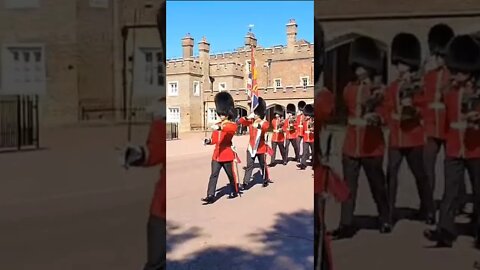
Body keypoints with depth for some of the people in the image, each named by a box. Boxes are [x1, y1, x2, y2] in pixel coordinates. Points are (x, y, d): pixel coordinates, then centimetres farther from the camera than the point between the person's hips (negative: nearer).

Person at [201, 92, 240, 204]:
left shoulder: (232, 125, -7)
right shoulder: (216, 125, 11)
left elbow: (232, 129, -33)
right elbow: (215, 139, 14)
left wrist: (220, 127, -51)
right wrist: (209, 141, -9)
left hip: (227, 154, -5)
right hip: (216, 154, 5)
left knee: (231, 174, 10)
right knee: (214, 174, -3)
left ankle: (235, 192, 30)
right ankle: (210, 196, -6)